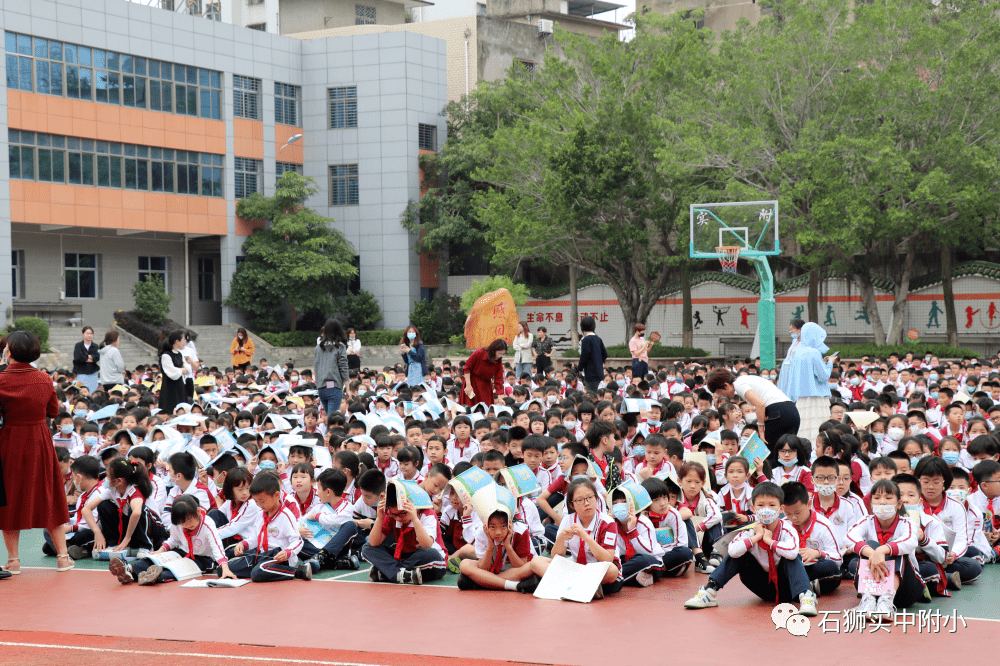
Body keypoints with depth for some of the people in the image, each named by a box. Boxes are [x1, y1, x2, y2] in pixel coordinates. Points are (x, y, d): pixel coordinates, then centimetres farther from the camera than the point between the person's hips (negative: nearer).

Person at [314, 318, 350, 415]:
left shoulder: (319, 346, 7)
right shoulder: (340, 347, -5)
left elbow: (315, 367, 11)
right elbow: (343, 368, -7)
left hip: (321, 387, 5)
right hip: (334, 387, -5)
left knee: (328, 415, 15)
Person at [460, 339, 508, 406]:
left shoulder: (499, 363, -11)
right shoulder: (478, 353, -19)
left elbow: (498, 380, -11)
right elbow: (467, 368, -10)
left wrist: (499, 398, -19)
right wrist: (468, 385, -14)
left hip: (485, 386, 3)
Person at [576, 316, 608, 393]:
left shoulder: (586, 340, -14)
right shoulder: (598, 339, 10)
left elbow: (584, 356, -17)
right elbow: (605, 354, 15)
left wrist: (579, 368, -4)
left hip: (591, 374, -8)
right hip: (599, 372, 8)